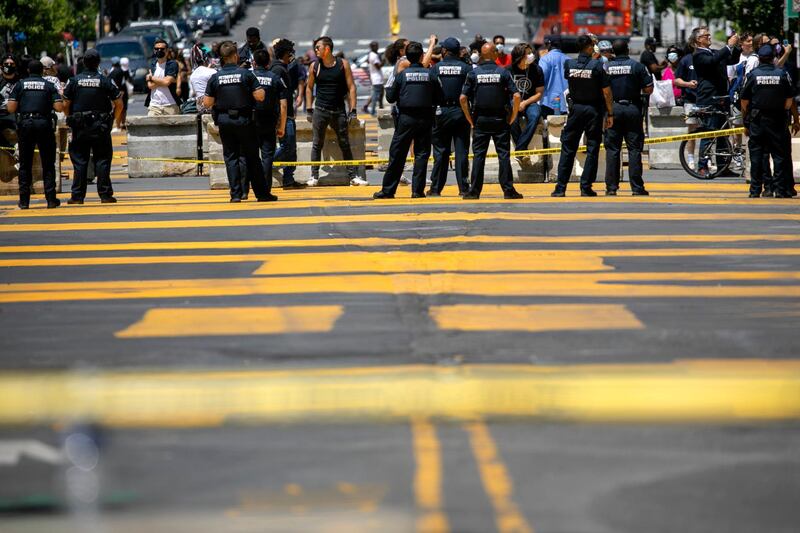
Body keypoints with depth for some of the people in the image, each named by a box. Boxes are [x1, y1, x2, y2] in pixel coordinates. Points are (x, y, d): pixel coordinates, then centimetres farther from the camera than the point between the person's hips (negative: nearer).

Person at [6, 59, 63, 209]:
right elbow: (58, 107, -4)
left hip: (24, 124, 1)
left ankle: (24, 200, 7)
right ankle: (51, 199, 2)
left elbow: (11, 108, -1)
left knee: (25, 164, 9)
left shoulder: (20, 85, 5)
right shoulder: (49, 86, 5)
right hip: (44, 123, -1)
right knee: (48, 164, 6)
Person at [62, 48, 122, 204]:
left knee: (79, 162, 5)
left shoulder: (74, 81, -1)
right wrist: (112, 119, 11)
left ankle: (77, 196, 4)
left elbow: (65, 105, -1)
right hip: (101, 128, -1)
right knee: (102, 161, 3)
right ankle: (105, 194, 1)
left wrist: (70, 119, 13)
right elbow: (119, 104, -3)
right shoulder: (105, 81, -4)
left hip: (79, 127, 1)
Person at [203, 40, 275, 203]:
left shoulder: (215, 77, -3)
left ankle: (236, 194, 1)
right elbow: (260, 96, -13)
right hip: (244, 120, -1)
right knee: (252, 157, 6)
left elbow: (208, 103, -3)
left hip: (224, 121, 1)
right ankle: (262, 193, 9)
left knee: (231, 157, 7)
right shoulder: (246, 74, -8)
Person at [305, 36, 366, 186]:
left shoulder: (343, 64, 0)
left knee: (345, 144, 3)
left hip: (339, 111, -1)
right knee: (317, 144, 0)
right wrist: (309, 110, 5)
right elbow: (309, 87, 13)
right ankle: (314, 176, 6)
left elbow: (351, 87, 1)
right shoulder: (315, 66, 4)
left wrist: (353, 110, -6)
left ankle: (353, 176, 5)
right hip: (320, 111, 1)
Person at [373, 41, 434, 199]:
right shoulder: (429, 74, -3)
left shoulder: (402, 75, -4)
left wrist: (389, 86, 17)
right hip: (425, 119, 1)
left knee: (397, 155, 4)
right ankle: (418, 190, 2)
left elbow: (390, 98, 0)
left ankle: (388, 190, 6)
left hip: (406, 119, -1)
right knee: (421, 154, 7)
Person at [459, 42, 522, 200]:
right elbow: (516, 96, -9)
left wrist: (471, 120, 3)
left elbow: (463, 98, -5)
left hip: (480, 121, 1)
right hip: (500, 120, -1)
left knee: (478, 155, 4)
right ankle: (508, 190, 0)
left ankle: (474, 190, 1)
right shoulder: (503, 73, -3)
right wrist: (512, 117, 1)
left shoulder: (474, 73, 1)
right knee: (504, 155, 2)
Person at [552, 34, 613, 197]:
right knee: (592, 149, 4)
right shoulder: (597, 65, -11)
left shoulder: (569, 65, -3)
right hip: (594, 110, -3)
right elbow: (606, 92, -10)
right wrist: (610, 113, -3)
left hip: (576, 109, 3)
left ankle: (560, 188, 4)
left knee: (568, 148, 7)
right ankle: (586, 187, 1)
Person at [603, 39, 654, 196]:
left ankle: (611, 187, 2)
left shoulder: (606, 67, 1)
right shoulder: (638, 66, -4)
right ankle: (637, 187, -1)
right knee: (634, 149, 2)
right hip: (632, 108, -1)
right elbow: (648, 89, -4)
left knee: (612, 149, 5)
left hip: (612, 109, 1)